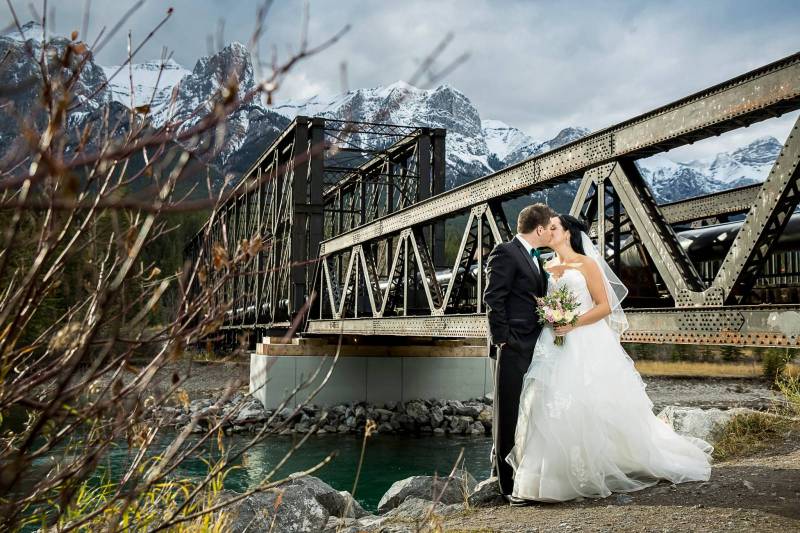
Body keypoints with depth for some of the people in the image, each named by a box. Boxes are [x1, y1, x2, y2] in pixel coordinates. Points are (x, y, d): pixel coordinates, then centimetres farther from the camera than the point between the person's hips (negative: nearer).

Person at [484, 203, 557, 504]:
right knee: (509, 415, -2)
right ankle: (508, 483, 5)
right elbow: (493, 301, -15)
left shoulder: (535, 259, 19)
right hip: (513, 349, -9)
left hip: (534, 347, 9)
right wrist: (502, 341, -18)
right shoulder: (505, 253, -9)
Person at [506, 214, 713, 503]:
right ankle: (559, 475, 6)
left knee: (592, 406, -6)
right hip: (555, 346, 5)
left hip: (586, 345, -5)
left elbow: (605, 306, -6)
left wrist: (574, 323, -17)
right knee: (554, 407, -1)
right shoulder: (547, 267, 15)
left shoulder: (586, 263, -2)